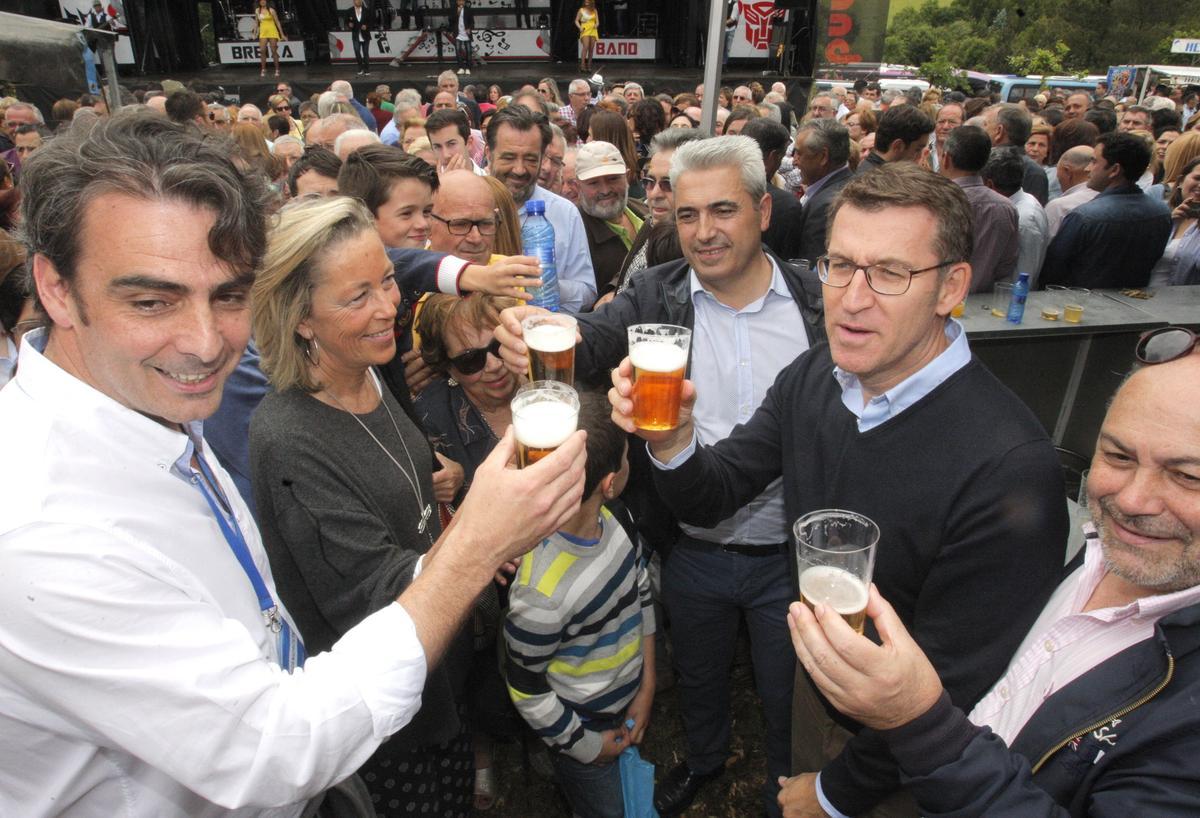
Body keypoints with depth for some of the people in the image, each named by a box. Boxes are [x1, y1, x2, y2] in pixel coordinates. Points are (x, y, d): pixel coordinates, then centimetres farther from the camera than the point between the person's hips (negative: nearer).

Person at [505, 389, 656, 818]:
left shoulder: (614, 517, -17)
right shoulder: (542, 592, -37)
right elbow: (527, 691, -21)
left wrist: (647, 685, 1)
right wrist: (587, 746, -8)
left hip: (630, 705, 6)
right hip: (583, 726, -6)